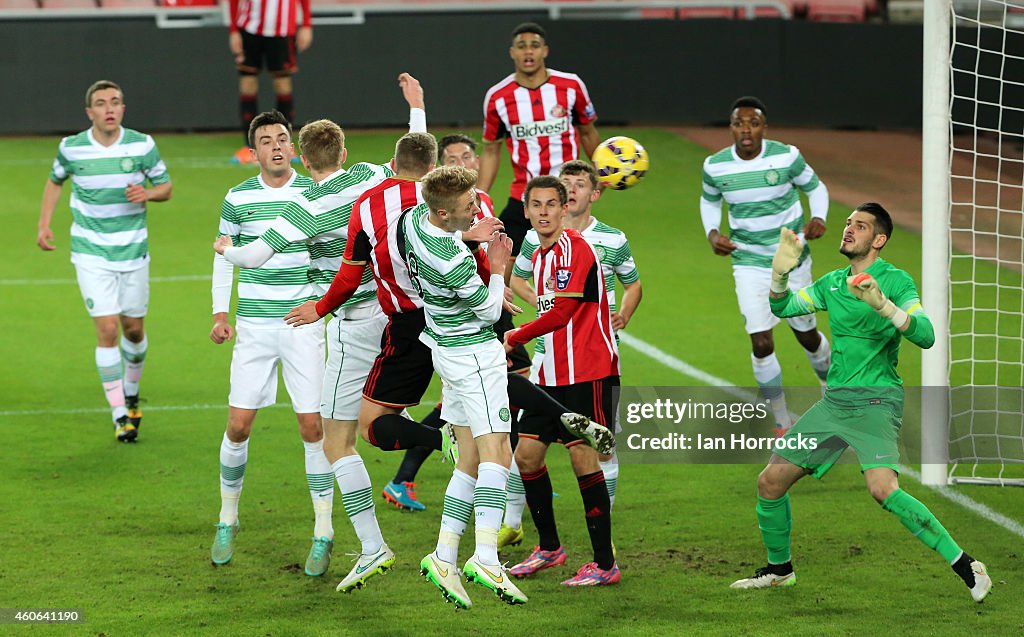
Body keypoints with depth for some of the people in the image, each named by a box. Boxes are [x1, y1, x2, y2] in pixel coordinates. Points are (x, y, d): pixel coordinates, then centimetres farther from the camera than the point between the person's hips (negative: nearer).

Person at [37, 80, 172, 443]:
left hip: (133, 251, 2)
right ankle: (119, 415, -5)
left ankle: (131, 394, 38)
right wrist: (44, 225, 6)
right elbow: (55, 181, 14)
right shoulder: (71, 148, -7)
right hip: (91, 254, -2)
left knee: (133, 328, 11)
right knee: (107, 329, -11)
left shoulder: (142, 145, -7)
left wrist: (147, 193, -18)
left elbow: (165, 187, 4)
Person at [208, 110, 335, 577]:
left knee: (313, 426, -4)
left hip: (304, 324, -1)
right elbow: (224, 254, 13)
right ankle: (227, 521, 20)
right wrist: (220, 313, 5)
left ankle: (323, 534, 5)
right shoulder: (238, 198, 2)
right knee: (239, 425, 0)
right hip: (253, 327, 1)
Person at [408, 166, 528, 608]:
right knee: (496, 453, -15)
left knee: (470, 460, 10)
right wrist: (498, 267, 1)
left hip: (444, 347, 9)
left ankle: (444, 558, 5)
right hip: (474, 353, -9)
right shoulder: (454, 262, -27)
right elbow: (490, 311, -10)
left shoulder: (413, 218, -2)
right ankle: (486, 559, -27)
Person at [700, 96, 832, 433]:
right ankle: (782, 424, 3)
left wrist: (818, 218, -17)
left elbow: (815, 187, 2)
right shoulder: (715, 166, -10)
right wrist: (712, 232, -6)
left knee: (807, 335, 13)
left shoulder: (787, 157, -15)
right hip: (749, 263, 0)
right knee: (762, 345, -12)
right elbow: (709, 200, 11)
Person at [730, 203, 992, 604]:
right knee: (771, 481, 6)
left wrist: (882, 305, -33)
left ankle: (965, 566, -23)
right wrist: (781, 272, -3)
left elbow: (926, 336, -18)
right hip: (833, 401, 7)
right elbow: (782, 307, 16)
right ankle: (779, 568, 29)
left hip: (875, 402, -7)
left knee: (882, 488, -29)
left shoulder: (895, 281, -7)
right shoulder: (833, 283, 13)